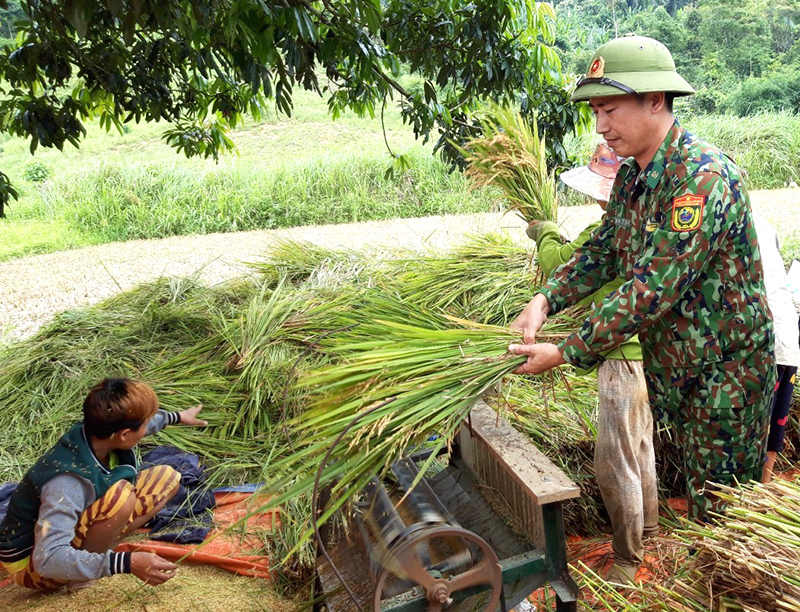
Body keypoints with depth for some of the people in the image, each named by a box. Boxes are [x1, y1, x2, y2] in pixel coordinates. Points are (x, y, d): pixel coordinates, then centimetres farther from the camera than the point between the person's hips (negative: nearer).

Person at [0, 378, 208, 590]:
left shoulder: (99, 431, -14)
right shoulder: (67, 482, -37)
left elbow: (147, 422, 11)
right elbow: (48, 560, -41)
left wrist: (177, 417, 30)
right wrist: (127, 563, -44)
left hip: (65, 528, 9)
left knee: (167, 478, 0)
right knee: (120, 495, -34)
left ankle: (95, 551, 1)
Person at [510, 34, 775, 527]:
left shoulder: (703, 177, -27)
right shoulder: (632, 175, 4)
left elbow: (653, 291, -31)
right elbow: (602, 251, 10)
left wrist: (565, 353, -26)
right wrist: (544, 300, -8)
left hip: (726, 369, -8)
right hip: (674, 366, 8)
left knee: (718, 512, 5)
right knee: (690, 484, 21)